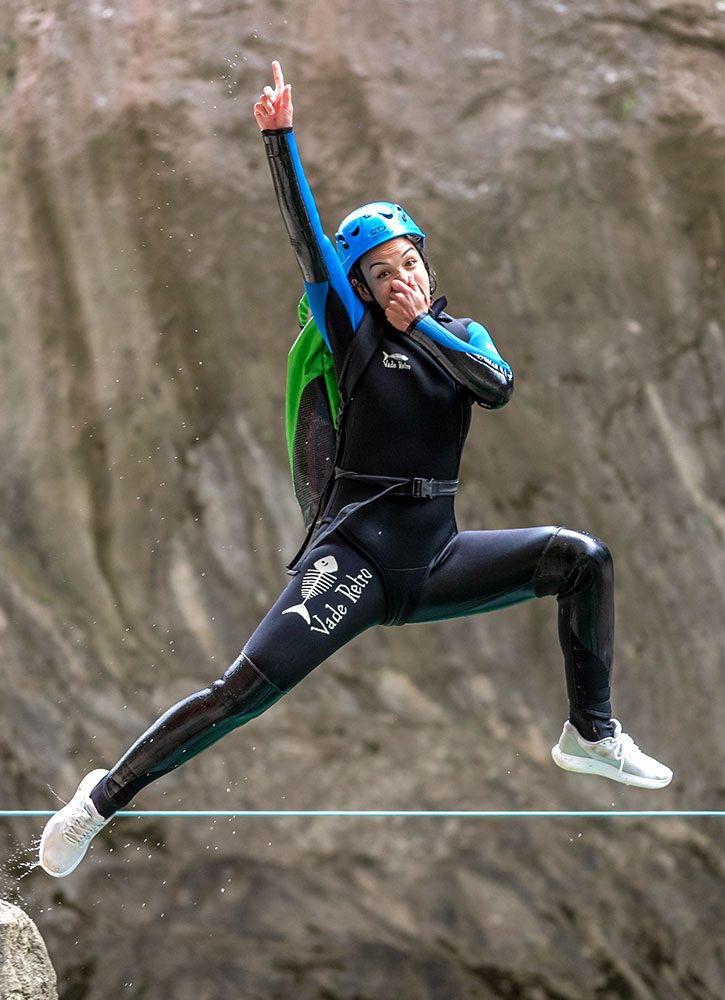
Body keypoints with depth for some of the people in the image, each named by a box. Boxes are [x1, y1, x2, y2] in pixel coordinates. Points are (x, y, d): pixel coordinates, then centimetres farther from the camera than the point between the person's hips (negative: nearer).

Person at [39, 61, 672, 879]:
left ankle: (590, 735, 5)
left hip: (436, 558, 4)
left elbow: (498, 387, -9)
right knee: (247, 688, -20)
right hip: (356, 554, -4)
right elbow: (307, 238, -12)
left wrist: (421, 326, -9)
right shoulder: (358, 332, 1)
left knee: (581, 557, -7)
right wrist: (280, 139, -22)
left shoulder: (464, 335, 13)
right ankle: (105, 796, -8)